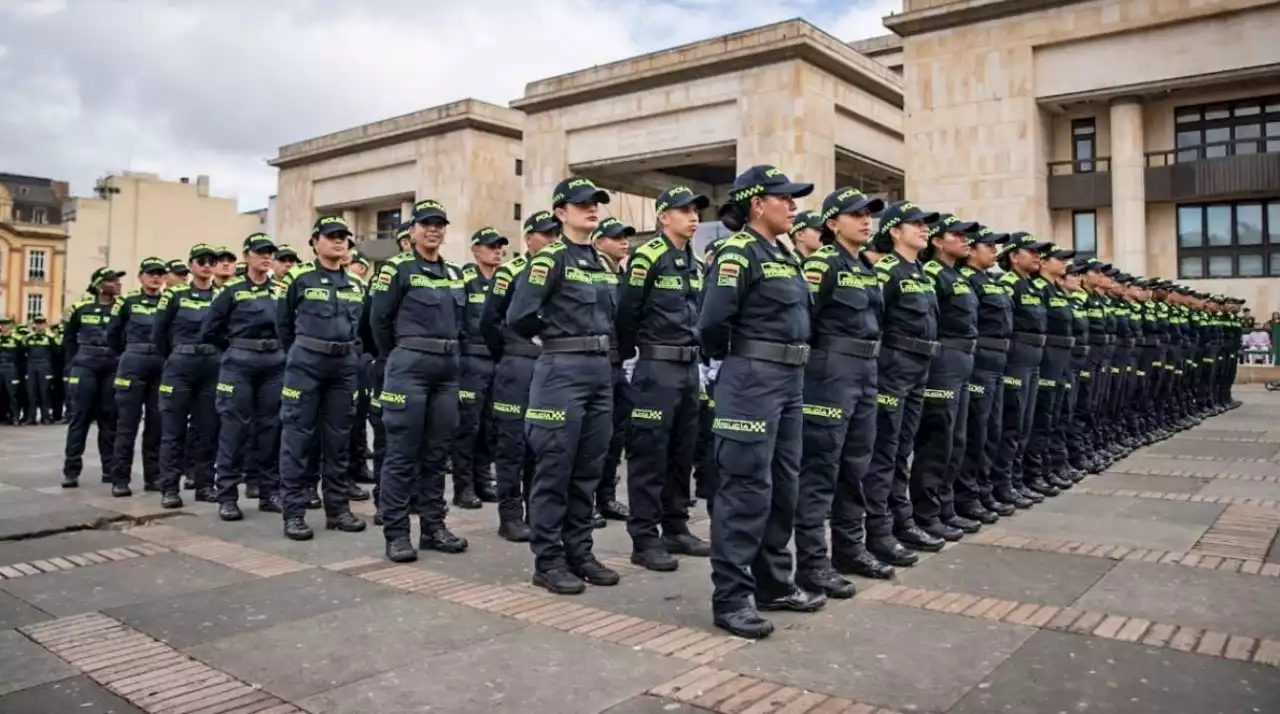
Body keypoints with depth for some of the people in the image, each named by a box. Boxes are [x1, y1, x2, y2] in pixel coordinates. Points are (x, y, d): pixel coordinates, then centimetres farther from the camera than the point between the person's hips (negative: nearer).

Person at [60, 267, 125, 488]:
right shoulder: (81, 308, 5)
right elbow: (68, 339, 14)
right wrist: (72, 364, 7)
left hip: (113, 368, 1)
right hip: (85, 366, 0)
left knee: (109, 419, 4)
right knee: (79, 417, -2)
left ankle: (110, 468, 11)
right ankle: (71, 470, 1)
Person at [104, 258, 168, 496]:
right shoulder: (128, 301, 4)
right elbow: (112, 334, 11)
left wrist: (167, 355, 6)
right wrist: (129, 354, 12)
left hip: (162, 366, 2)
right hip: (133, 364, -2)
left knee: (157, 423, 5)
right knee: (127, 423, -2)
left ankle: (153, 476, 12)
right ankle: (120, 479, 1)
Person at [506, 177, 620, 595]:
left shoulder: (603, 263, 15)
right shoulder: (550, 259, -8)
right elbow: (519, 317, -15)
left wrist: (603, 345, 9)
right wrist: (553, 337, 0)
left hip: (601, 370, 8)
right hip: (562, 371, -7)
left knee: (588, 470, 12)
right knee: (554, 470, -1)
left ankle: (579, 553, 22)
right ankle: (547, 561, 9)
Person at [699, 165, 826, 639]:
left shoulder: (784, 256, 16)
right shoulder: (738, 252, -11)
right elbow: (713, 321, -19)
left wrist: (790, 372, 11)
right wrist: (732, 358, -1)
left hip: (790, 380, 9)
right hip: (752, 381, -9)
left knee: (784, 486, 14)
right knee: (746, 490, -6)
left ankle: (773, 583, 27)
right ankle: (730, 598, 3)